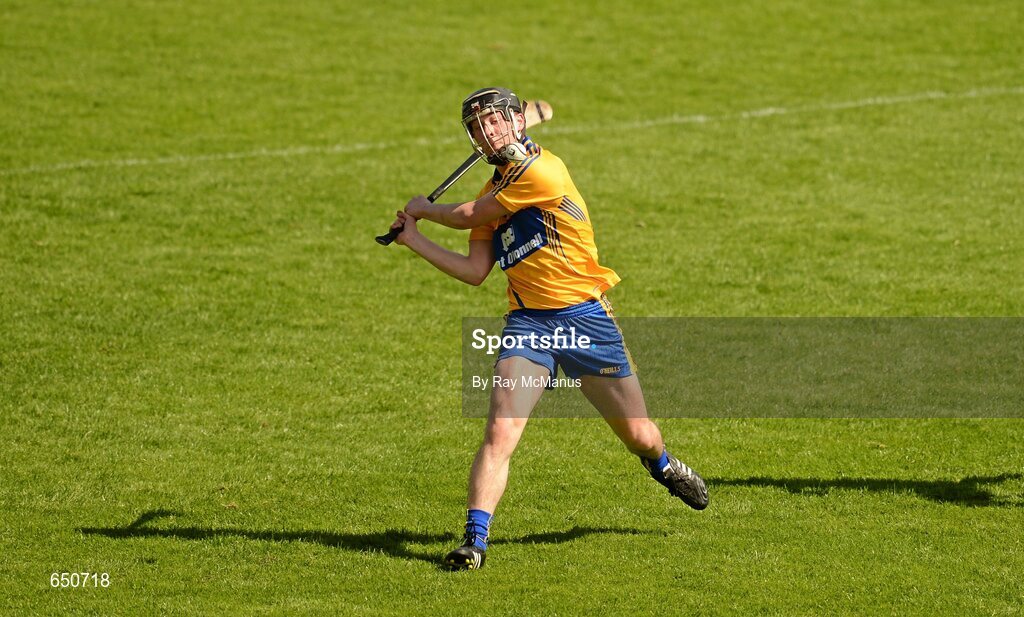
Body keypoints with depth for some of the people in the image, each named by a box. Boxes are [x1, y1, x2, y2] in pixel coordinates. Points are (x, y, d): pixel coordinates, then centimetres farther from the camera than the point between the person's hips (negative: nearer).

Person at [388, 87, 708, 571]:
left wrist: (423, 209, 11)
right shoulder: (493, 194, 12)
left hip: (585, 319, -5)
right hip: (527, 323, 5)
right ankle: (474, 540, -13)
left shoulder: (542, 170, -13)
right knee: (499, 434, -16)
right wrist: (414, 240, 8)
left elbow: (468, 216, -7)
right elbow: (475, 271, 11)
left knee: (639, 437, 8)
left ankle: (661, 465, 43)